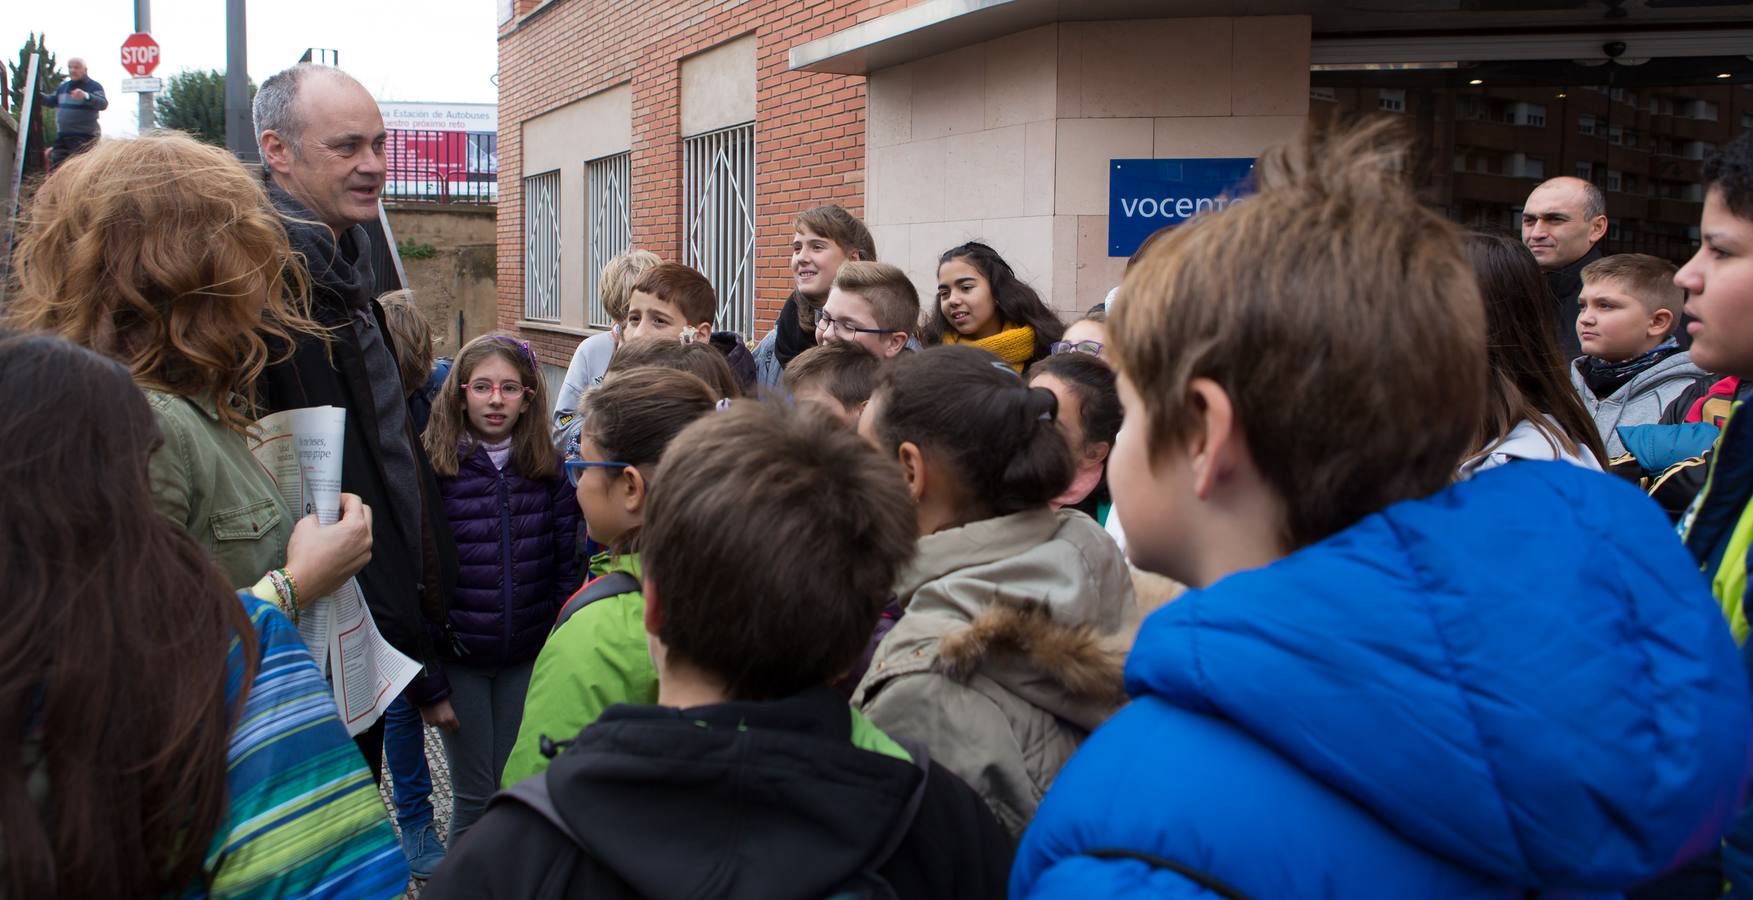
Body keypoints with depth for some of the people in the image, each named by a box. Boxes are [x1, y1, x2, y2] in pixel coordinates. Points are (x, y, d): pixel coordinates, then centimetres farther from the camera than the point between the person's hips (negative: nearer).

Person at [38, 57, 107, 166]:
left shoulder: (93, 86, -6)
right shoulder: (64, 86, 17)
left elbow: (103, 104, -23)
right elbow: (51, 102, 29)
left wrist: (86, 96, -40)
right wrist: (37, 95, 11)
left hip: (83, 137, -8)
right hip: (62, 135, 8)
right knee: (55, 163, 9)